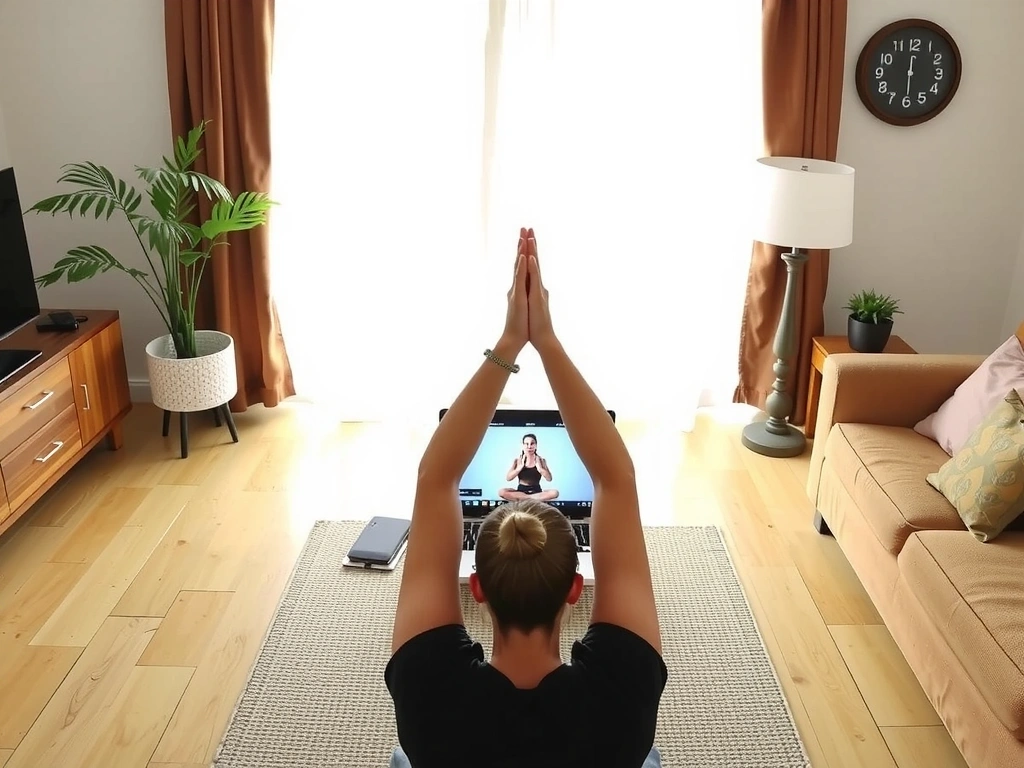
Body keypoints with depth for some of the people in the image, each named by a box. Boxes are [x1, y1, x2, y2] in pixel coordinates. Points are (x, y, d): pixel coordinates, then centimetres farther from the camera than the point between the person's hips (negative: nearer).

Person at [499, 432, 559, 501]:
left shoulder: (541, 460, 3)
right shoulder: (517, 460, 2)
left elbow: (549, 478, -7)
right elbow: (508, 478, -7)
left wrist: (539, 468, -17)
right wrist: (520, 467, -16)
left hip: (536, 491, 0)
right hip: (521, 490, 0)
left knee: (554, 492, -30)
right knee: (501, 491, -29)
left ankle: (522, 498, -26)